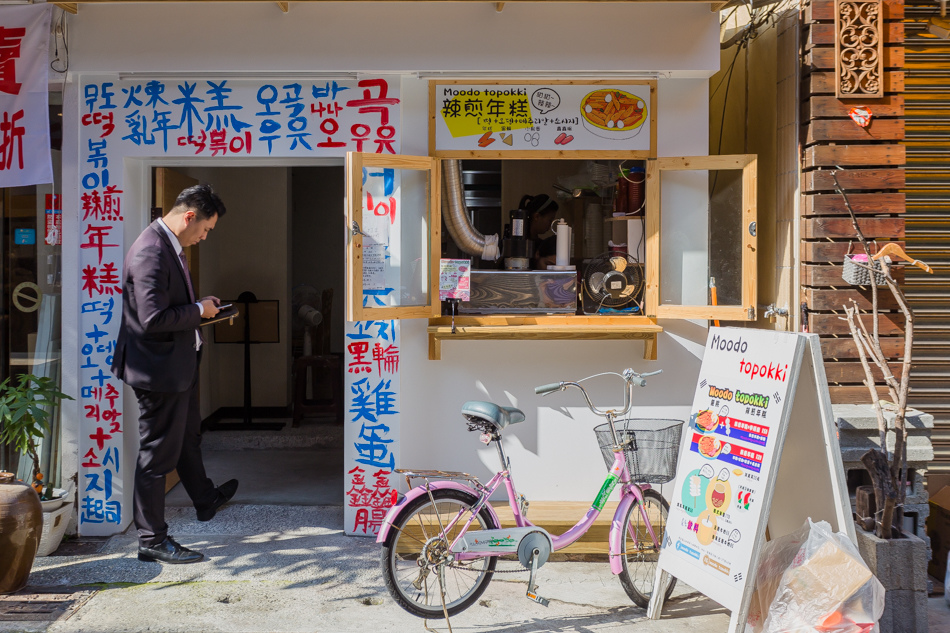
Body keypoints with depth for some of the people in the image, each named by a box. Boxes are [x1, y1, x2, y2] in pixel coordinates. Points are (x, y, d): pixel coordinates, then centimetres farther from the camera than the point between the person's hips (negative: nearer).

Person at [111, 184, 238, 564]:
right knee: (158, 454, 0)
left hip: (179, 363, 11)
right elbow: (154, 318, -30)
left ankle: (206, 500, 49)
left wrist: (201, 307, 6)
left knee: (188, 439, 28)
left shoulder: (170, 246, 9)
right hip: (159, 368, -11)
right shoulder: (151, 252, -25)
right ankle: (152, 540, 12)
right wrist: (199, 311, -18)